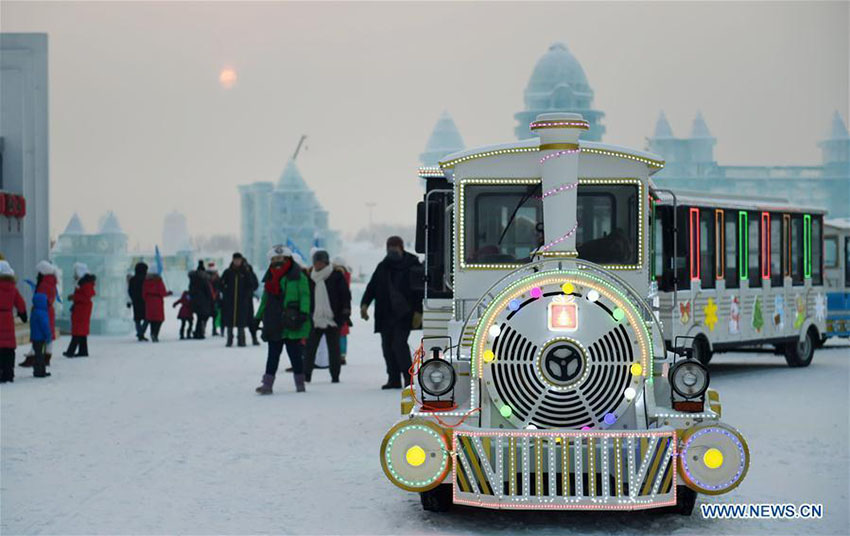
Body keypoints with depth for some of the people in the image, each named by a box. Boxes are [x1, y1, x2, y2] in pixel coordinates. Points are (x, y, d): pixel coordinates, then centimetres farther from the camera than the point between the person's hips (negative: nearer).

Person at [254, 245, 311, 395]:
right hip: (274, 325, 5)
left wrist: (303, 313, -20)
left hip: (291, 325, -5)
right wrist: (258, 317, 19)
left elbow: (304, 296, -9)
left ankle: (300, 383, 13)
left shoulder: (297, 276, -4)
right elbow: (265, 300, 22)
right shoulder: (270, 278, 16)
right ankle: (267, 384, 7)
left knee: (295, 354, 3)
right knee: (273, 355, 6)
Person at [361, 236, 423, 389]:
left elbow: (419, 290, -4)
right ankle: (394, 379, 12)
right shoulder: (383, 267, 13)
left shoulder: (412, 265, -1)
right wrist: (365, 304, -4)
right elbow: (372, 287, 11)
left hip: (404, 314, -5)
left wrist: (418, 312, -12)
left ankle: (408, 376, -5)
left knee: (399, 343, -16)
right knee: (387, 345, 4)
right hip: (385, 314, 6)